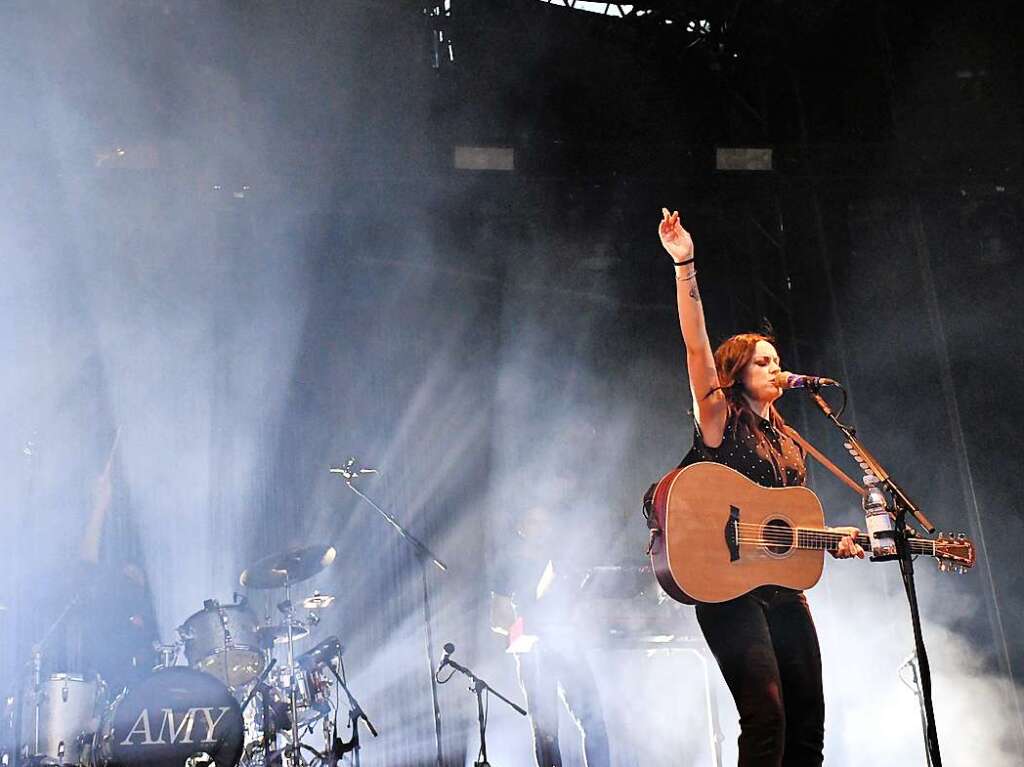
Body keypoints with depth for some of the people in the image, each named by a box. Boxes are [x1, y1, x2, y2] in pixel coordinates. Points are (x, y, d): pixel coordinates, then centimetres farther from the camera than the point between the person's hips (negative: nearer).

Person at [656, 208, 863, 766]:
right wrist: (685, 265, -21)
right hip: (729, 588, -7)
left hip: (783, 589, 7)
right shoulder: (718, 420, 0)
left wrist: (832, 539, 7)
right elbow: (696, 345, -13)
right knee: (766, 719, -17)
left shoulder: (788, 443, 20)